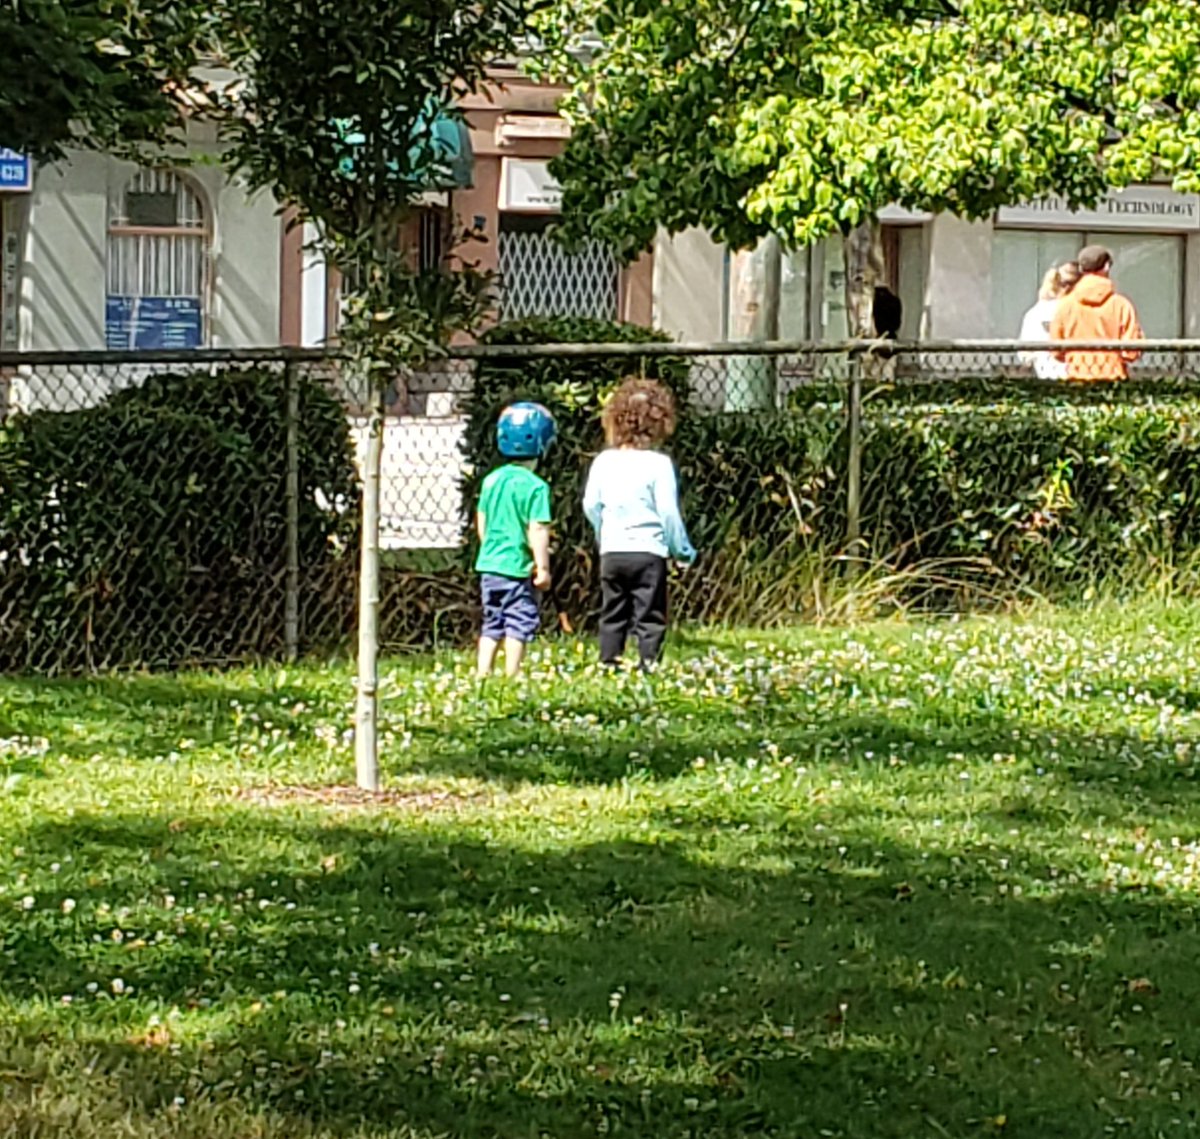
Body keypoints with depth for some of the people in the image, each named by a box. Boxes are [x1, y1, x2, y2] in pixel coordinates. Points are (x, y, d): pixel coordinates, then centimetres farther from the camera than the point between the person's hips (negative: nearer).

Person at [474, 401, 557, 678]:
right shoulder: (535, 486, -13)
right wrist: (542, 567, -11)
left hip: (488, 563, 6)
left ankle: (483, 674, 13)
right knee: (518, 624, 1)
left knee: (491, 624, 14)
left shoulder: (491, 480, 6)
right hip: (518, 566, -6)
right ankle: (512, 676, 2)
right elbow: (537, 530, -15)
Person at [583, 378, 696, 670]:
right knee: (650, 619, -1)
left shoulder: (603, 462, 3)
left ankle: (609, 668, 12)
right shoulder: (659, 464, -10)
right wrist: (683, 549, 2)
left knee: (612, 617, 12)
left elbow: (590, 506, 7)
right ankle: (650, 667, -5)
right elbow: (668, 512, -10)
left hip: (611, 551, 4)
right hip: (648, 551, -4)